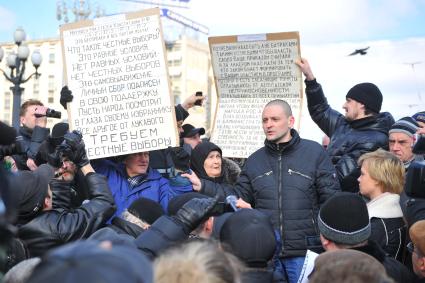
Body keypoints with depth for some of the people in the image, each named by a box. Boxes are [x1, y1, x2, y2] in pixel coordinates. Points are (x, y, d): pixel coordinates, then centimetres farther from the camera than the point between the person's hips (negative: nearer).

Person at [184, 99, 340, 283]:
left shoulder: (314, 152, -2)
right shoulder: (255, 160, 11)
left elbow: (331, 199, -4)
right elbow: (239, 196, 10)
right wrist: (203, 186, 1)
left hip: (303, 251, -3)